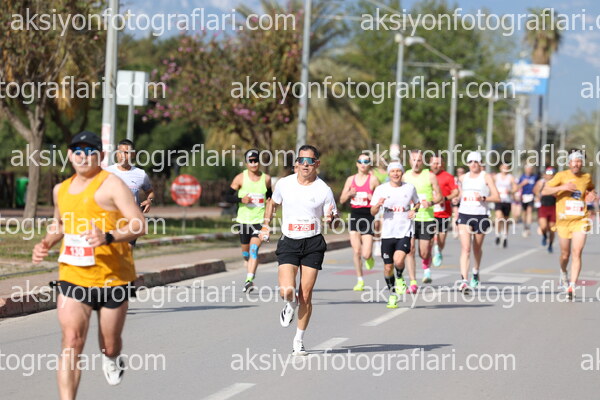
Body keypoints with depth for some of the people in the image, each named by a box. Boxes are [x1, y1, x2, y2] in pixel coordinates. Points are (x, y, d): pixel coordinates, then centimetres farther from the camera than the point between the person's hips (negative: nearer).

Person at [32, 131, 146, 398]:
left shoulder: (110, 184, -9)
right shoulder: (61, 190, 12)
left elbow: (140, 226, -16)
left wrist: (108, 237, -33)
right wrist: (47, 242, 12)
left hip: (112, 277, -3)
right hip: (72, 277, 4)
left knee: (109, 345, 12)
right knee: (71, 341, -16)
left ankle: (112, 359, 50)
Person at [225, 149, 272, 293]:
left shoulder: (266, 179, 5)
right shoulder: (240, 178, -1)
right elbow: (228, 197, 1)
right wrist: (241, 199, -16)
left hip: (260, 220, -1)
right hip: (244, 220, 1)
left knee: (254, 249, -18)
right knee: (246, 251, 11)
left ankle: (249, 280, -25)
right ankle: (250, 276, 34)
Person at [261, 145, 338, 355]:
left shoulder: (324, 190, -3)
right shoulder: (284, 184, 1)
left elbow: (334, 219, 3)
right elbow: (272, 203, 21)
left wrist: (331, 219, -19)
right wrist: (266, 225, 14)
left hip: (313, 244, -1)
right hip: (288, 243, 1)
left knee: (305, 295, -2)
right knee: (287, 291, -16)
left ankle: (299, 340, 12)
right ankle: (290, 305, 22)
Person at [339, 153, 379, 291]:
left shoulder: (373, 180, -2)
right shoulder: (351, 179, 8)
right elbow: (342, 200, 10)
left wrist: (372, 198, -17)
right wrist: (349, 194, -9)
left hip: (368, 216, -3)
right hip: (355, 216, 3)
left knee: (366, 254, -9)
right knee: (356, 251, -3)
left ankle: (369, 258, 29)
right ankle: (360, 281, 7)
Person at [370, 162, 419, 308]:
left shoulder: (409, 188, 3)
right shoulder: (381, 189, 1)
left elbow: (417, 203, 20)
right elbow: (373, 212, 1)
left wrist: (414, 210, -2)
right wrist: (378, 205, -20)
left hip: (405, 231, -1)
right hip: (387, 232, 1)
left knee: (398, 260, -23)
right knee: (388, 267, 4)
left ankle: (399, 278, 10)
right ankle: (392, 294, 25)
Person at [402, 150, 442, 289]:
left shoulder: (430, 176, 0)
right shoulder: (405, 177, 6)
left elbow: (439, 196, 2)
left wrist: (430, 202, -17)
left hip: (427, 219, -1)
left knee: (424, 253, 0)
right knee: (410, 250, -11)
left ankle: (426, 266, 37)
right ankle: (413, 283, -7)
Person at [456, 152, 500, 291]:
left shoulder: (486, 177, -1)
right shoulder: (463, 178, 11)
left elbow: (496, 197, -7)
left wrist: (483, 198, -22)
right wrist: (457, 213, 24)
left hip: (481, 216, -1)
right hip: (464, 215, 1)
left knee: (477, 248, 13)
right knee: (465, 248, -13)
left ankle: (476, 273, 42)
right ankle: (464, 281, -22)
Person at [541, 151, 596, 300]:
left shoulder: (587, 177, 7)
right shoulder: (562, 176, -2)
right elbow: (544, 191, -5)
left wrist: (592, 195, 6)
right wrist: (562, 187, -18)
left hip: (580, 220, 1)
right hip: (563, 220, -1)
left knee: (577, 253, -13)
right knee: (565, 255, 10)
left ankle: (572, 286, -14)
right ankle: (563, 273, 43)